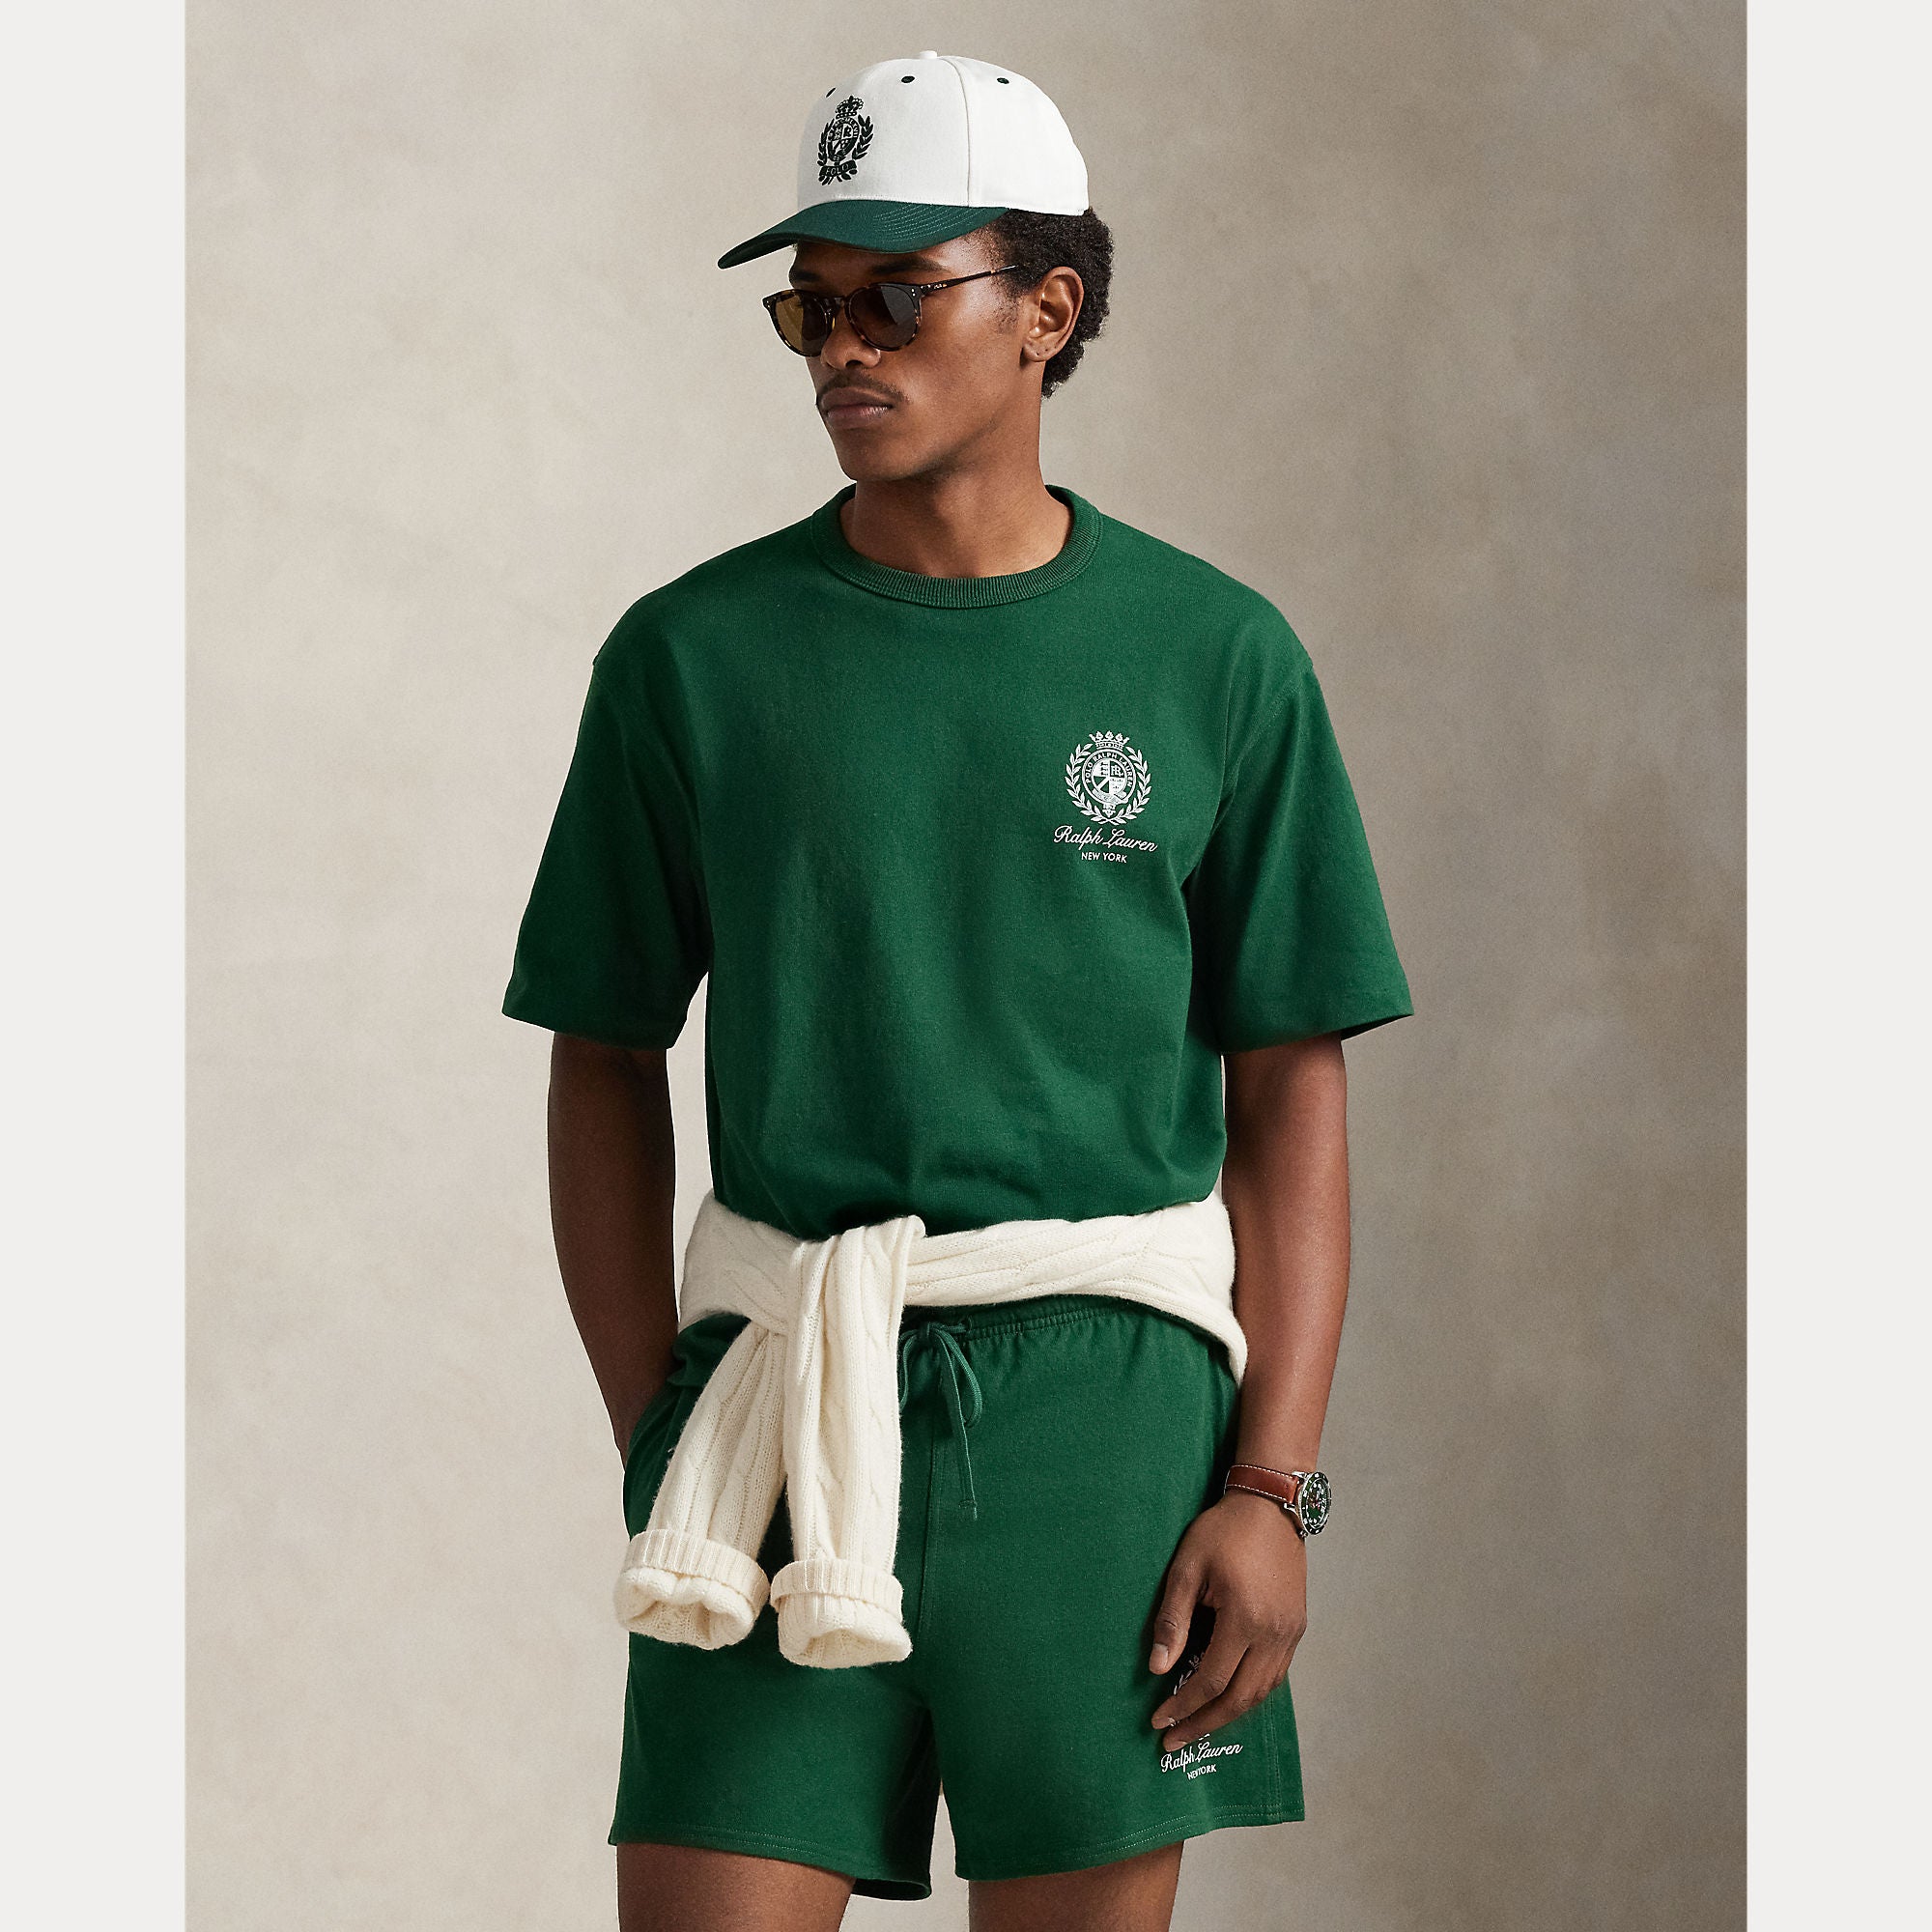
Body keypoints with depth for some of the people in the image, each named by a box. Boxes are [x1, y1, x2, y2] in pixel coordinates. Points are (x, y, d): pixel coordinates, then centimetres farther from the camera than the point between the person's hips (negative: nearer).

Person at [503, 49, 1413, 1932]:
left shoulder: (1215, 658, 2)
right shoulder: (691, 653, 5)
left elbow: (1291, 1091, 3)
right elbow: (608, 1071, 8)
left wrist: (1273, 1486, -3)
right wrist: (656, 1437, 0)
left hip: (1102, 1412, 0)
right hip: (780, 1382, 1)